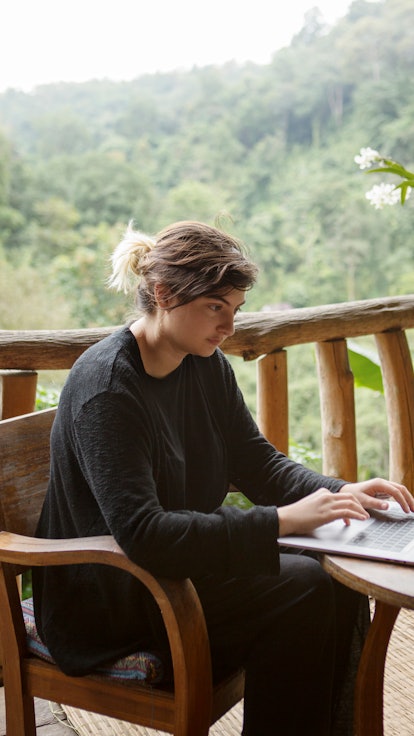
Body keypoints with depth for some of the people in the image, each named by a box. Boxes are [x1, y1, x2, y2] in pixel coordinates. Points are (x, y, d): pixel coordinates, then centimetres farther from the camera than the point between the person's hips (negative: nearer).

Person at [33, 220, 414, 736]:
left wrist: (340, 492, -12)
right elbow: (143, 537, -31)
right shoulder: (106, 386, -24)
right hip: (110, 598, -8)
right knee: (300, 589, -22)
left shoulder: (207, 365, 2)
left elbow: (257, 462, 7)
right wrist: (282, 520, -34)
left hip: (190, 550, 8)